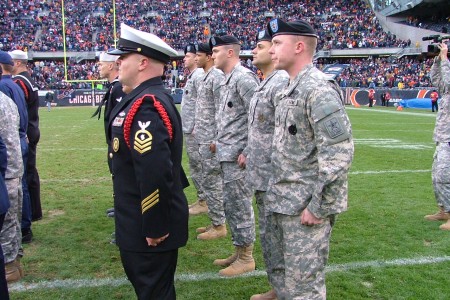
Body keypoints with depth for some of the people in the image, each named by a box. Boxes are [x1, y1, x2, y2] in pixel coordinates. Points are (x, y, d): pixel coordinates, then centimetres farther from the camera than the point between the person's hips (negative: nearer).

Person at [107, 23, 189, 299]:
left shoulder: (146, 106, -25)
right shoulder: (152, 98, 8)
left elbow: (155, 173, -32)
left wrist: (155, 228, -24)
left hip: (149, 228, -9)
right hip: (143, 223, 10)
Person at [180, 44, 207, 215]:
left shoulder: (199, 75, -13)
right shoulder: (191, 76, 18)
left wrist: (197, 127, -22)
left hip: (195, 130, -10)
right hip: (188, 129, 10)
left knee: (197, 165, -5)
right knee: (194, 165, 14)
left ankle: (203, 202, 3)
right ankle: (201, 199, 23)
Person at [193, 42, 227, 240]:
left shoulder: (217, 77, -13)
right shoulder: (203, 78, 17)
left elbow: (220, 111, -18)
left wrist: (216, 139, -20)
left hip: (210, 139, -10)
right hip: (202, 138, 10)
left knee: (211, 182, -5)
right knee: (210, 181, 14)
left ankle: (219, 226, 6)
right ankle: (215, 222, 24)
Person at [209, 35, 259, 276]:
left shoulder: (243, 77, -15)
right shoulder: (227, 79, 15)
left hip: (238, 156, -10)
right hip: (226, 154, 10)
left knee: (239, 206, 0)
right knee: (229, 204, 17)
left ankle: (246, 257, 15)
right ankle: (238, 252, 30)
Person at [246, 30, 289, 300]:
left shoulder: (281, 83, -18)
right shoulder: (264, 84, 14)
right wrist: (250, 154, 20)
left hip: (273, 177, -10)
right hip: (261, 176, 10)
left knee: (273, 235, 2)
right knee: (267, 235, 20)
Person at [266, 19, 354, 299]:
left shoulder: (319, 88, -18)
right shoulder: (291, 88, 13)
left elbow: (339, 153, -24)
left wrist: (319, 208, -21)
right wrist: (275, 194, 18)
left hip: (305, 207, -9)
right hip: (280, 202, 9)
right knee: (280, 274, 22)